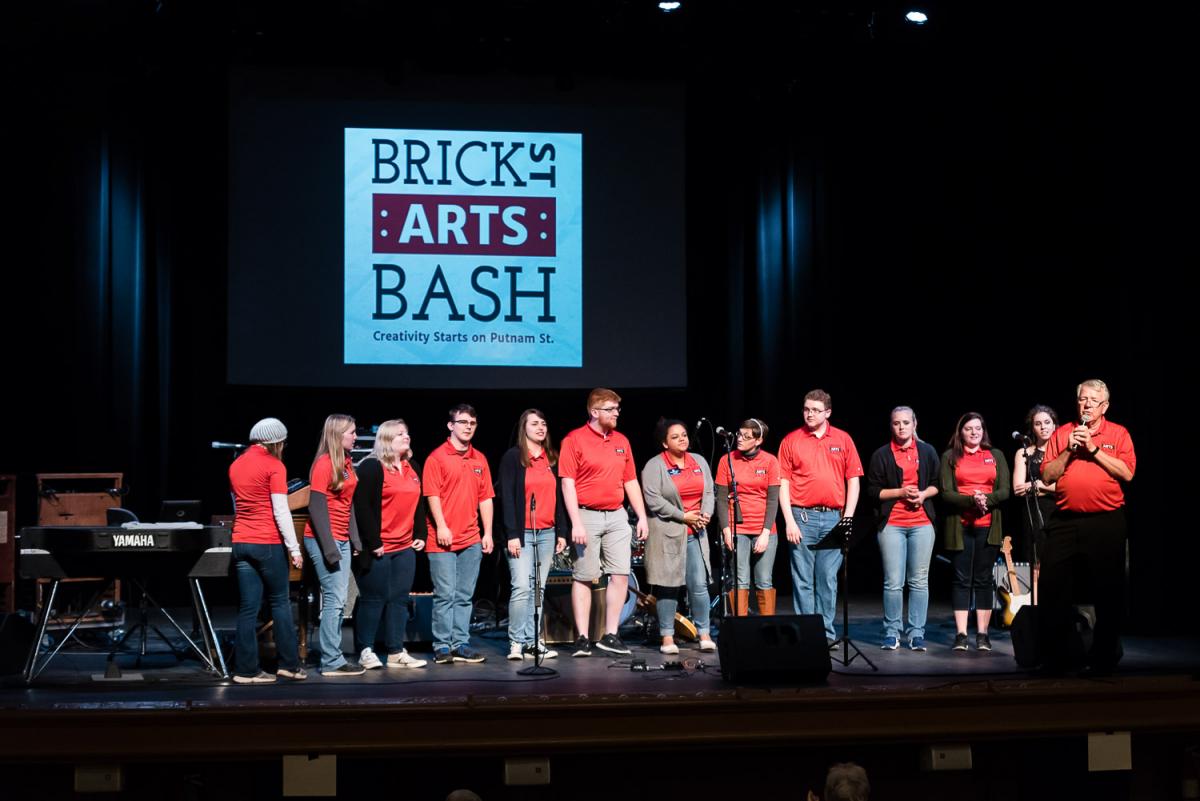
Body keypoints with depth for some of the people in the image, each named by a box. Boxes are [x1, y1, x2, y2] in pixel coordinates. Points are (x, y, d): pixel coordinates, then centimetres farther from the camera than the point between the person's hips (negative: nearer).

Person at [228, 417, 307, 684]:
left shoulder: (236, 465, 11)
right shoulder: (274, 466, -8)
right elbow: (281, 511, -12)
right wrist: (294, 548, -9)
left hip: (241, 542, 5)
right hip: (268, 543, -5)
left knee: (248, 607, 5)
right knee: (280, 602, 7)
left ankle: (246, 669, 3)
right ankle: (289, 664, 11)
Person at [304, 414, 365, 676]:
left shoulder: (346, 463, 13)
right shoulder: (324, 464, -12)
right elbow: (316, 507, -15)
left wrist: (355, 540, 14)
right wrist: (328, 547, -17)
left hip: (341, 540, 8)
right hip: (324, 539, -8)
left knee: (338, 601, 8)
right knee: (334, 600, -8)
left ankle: (333, 658, 12)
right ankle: (331, 663, -5)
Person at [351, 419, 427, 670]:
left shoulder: (413, 469, 15)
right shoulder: (372, 467, -9)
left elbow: (420, 505, 23)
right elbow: (363, 507, -15)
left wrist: (421, 535, 12)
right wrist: (373, 543, -17)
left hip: (405, 548, 7)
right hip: (378, 549, -7)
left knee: (399, 599, 7)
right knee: (373, 599, -2)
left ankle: (396, 652, 12)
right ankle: (365, 651, 6)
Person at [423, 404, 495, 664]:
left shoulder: (480, 460, 13)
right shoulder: (437, 457, -2)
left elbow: (485, 498, 14)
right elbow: (432, 494, -8)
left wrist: (488, 533, 8)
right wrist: (441, 526, -16)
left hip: (471, 540, 5)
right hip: (443, 540, -5)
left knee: (464, 596, 8)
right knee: (445, 595, -5)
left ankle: (460, 644, 12)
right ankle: (442, 647, 0)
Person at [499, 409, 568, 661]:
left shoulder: (552, 459, 15)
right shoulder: (513, 458, -1)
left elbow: (558, 497, 17)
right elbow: (507, 497, -6)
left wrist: (562, 532, 11)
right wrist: (512, 534, -13)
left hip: (547, 533, 5)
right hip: (523, 533, -5)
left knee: (538, 589, 5)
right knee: (522, 587, -12)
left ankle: (533, 641, 8)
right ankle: (516, 642, -7)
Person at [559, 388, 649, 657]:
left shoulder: (622, 441, 12)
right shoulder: (575, 440, -5)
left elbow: (631, 481, 17)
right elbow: (567, 483, -10)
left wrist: (642, 516, 10)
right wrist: (576, 523, -16)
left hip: (616, 516, 5)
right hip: (588, 515, -5)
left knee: (621, 574, -1)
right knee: (583, 577, 0)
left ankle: (610, 635, 7)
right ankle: (583, 638, 4)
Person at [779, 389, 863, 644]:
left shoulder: (843, 440, 7)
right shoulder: (791, 441, 4)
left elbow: (853, 481, 8)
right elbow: (784, 483, 2)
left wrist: (848, 518, 0)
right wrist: (789, 521, -6)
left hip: (833, 518, 1)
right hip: (802, 517, -1)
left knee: (828, 579, 4)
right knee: (803, 580, 0)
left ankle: (826, 632, 10)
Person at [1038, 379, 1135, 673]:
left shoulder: (1118, 434, 5)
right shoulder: (1062, 434, 11)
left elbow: (1127, 473, -9)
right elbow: (1047, 476, 5)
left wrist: (1093, 448, -10)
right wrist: (1069, 450, -7)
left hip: (1106, 521, -2)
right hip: (1065, 521, 2)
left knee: (1107, 590, 3)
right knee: (1053, 586, 3)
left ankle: (1105, 653, 14)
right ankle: (1054, 647, 15)